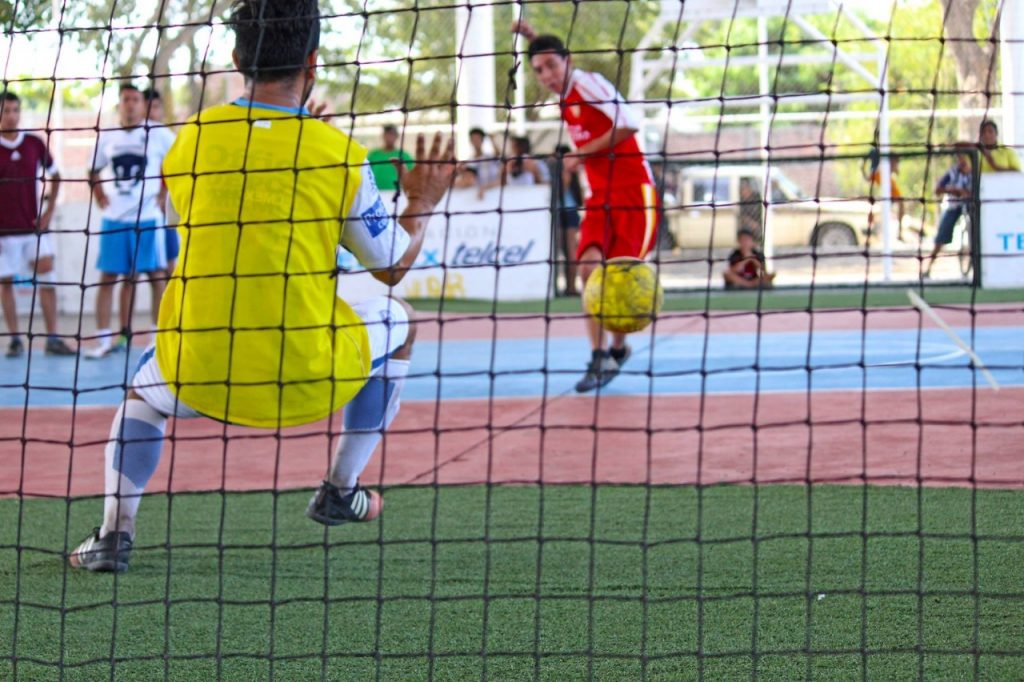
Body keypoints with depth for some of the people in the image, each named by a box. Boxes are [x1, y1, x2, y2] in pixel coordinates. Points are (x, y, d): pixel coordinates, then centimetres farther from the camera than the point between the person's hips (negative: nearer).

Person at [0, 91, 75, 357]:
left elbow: (54, 177, 15)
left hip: (34, 226, 1)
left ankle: (53, 338, -1)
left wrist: (49, 211, 5)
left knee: (47, 280, -4)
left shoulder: (35, 144, 4)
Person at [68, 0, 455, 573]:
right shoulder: (339, 155, -6)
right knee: (398, 322, 28)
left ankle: (115, 530, 15)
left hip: (199, 376, 2)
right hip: (307, 380, -2)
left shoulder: (192, 140, 1)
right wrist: (422, 205, 25)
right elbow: (393, 266, 5)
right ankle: (342, 490, 27)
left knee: (145, 383, 37)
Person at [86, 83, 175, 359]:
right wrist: (99, 196, 7)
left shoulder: (158, 135, -3)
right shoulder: (107, 138, 8)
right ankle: (103, 340, 3)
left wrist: (164, 194, -4)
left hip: (148, 217, -3)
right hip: (114, 218, 3)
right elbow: (94, 171, 22)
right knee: (107, 277, 1)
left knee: (155, 274, -1)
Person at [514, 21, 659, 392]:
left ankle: (618, 348, 14)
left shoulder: (589, 83, -14)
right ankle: (599, 356, -15)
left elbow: (629, 124, -25)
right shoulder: (565, 97, 9)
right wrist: (534, 39, 16)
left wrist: (584, 152, -18)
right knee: (589, 266, -14)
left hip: (634, 193, -7)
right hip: (600, 198, 7)